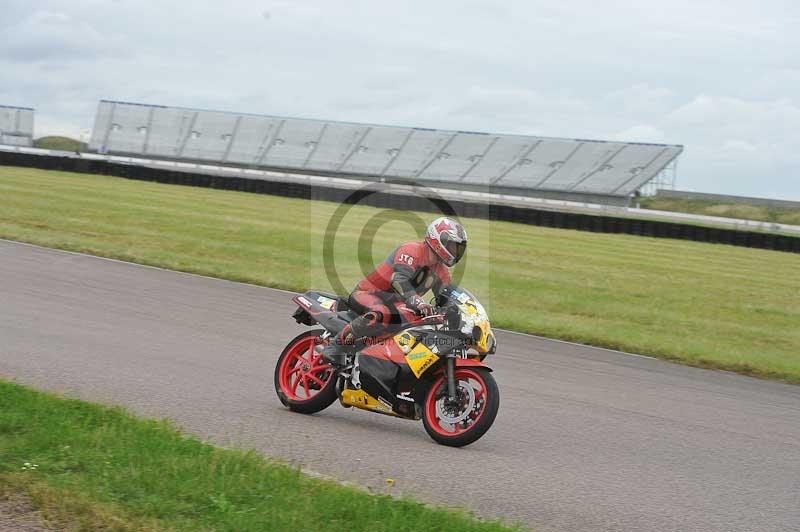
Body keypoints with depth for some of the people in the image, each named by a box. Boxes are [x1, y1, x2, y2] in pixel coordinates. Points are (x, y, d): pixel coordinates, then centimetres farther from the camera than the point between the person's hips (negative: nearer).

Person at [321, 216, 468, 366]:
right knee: (381, 315, -41)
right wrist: (418, 302, -49)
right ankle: (336, 346, -30)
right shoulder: (413, 250, -18)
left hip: (395, 303, 9)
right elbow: (399, 278, -35)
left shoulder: (441, 272, 10)